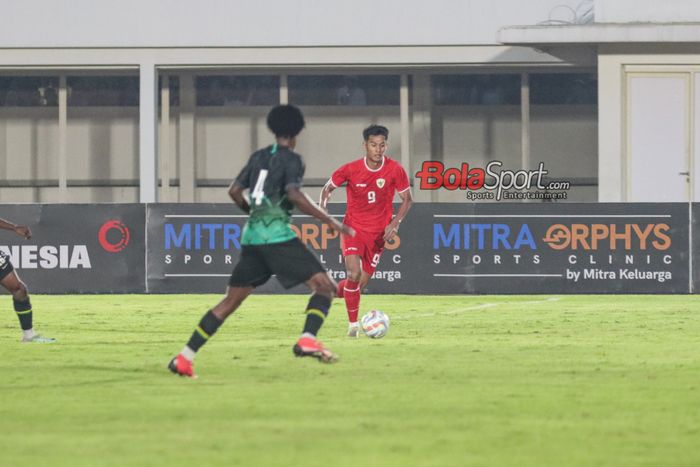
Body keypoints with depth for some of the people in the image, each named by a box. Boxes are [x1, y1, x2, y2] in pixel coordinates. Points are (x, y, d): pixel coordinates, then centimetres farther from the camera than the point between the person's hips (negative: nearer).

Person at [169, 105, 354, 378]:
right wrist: (331, 222, -15)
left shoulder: (259, 157, 17)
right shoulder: (291, 159, -2)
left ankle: (184, 358, 7)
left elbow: (235, 191, 17)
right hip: (278, 236, -7)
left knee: (231, 300, 12)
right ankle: (307, 340, -27)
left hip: (252, 237, 7)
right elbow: (295, 195, -17)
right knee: (324, 286, -3)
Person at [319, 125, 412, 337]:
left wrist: (395, 223, -13)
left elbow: (407, 199, 0)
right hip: (353, 228, -2)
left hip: (378, 232, 2)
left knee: (361, 284, 3)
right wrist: (323, 211, -14)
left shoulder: (395, 170, -12)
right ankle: (353, 324, -8)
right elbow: (328, 188, 3)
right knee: (354, 274, -22)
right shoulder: (351, 169, -13)